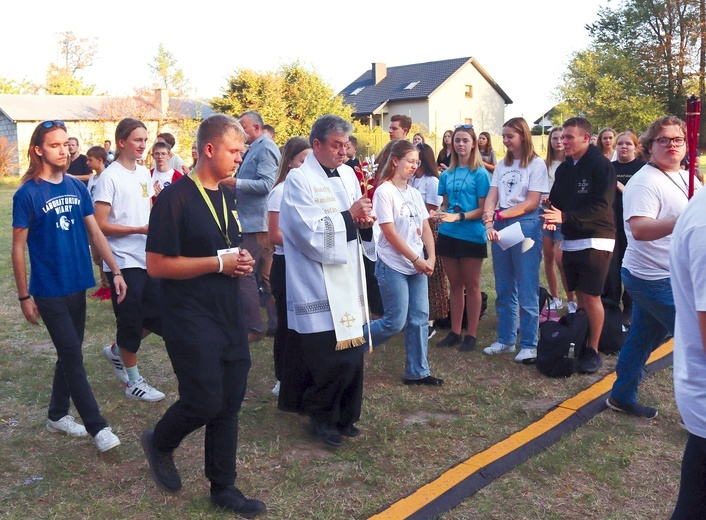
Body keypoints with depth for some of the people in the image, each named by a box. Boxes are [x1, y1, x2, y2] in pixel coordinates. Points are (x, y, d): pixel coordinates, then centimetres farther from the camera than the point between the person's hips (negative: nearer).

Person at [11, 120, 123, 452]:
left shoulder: (77, 187, 4)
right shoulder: (27, 194, -10)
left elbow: (95, 232, 7)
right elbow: (18, 248, -7)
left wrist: (116, 271, -1)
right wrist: (24, 296, -7)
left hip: (77, 286, 6)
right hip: (49, 291, -5)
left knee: (69, 355, 15)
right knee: (73, 356, -4)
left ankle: (57, 415, 32)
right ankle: (97, 427, 3)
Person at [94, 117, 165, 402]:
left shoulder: (144, 173, 10)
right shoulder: (110, 177, -12)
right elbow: (100, 224, -15)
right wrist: (140, 229, -20)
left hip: (147, 258, 7)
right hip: (123, 260, -7)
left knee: (157, 316, 9)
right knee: (131, 320, 3)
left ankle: (117, 351, 33)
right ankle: (134, 381, 19)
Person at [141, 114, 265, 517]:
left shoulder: (226, 197, 12)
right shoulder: (177, 198, -13)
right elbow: (158, 264, -17)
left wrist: (243, 263, 2)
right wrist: (219, 263, -18)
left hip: (230, 317, 7)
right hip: (192, 320, -7)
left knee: (230, 404, 10)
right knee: (204, 401, -4)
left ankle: (224, 487, 24)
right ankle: (160, 443, 28)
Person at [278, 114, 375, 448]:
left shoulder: (348, 174, 11)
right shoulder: (299, 180, -10)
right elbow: (311, 234, -19)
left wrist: (364, 222, -4)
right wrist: (349, 216, -13)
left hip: (347, 282, 7)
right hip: (317, 288, -7)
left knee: (351, 355, 11)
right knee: (331, 359, -6)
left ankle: (343, 416, 28)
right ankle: (322, 417, 17)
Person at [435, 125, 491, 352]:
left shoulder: (480, 173, -6)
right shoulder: (446, 174, 8)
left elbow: (483, 209, -10)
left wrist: (459, 217, -22)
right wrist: (442, 216, -4)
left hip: (472, 235, -4)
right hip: (448, 234, 5)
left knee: (471, 286, 5)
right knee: (455, 285, 11)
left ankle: (471, 335, 13)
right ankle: (455, 332, 20)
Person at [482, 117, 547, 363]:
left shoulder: (536, 164, -2)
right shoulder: (502, 165, 14)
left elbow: (532, 203, -9)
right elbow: (491, 197, 4)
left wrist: (499, 215, -12)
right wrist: (489, 223, -13)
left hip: (525, 226, -6)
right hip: (500, 227, 6)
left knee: (526, 291, -2)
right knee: (504, 289, 11)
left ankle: (529, 345, 7)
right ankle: (505, 340, 20)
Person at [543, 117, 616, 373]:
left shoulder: (601, 165, -11)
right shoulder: (564, 168, 12)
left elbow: (601, 206, -19)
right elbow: (556, 200, 15)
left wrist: (566, 217, -25)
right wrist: (552, 216, -8)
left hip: (595, 240, -6)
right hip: (570, 240, 7)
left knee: (591, 296, -5)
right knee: (579, 294, 12)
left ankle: (593, 351, 6)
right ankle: (579, 343, 22)